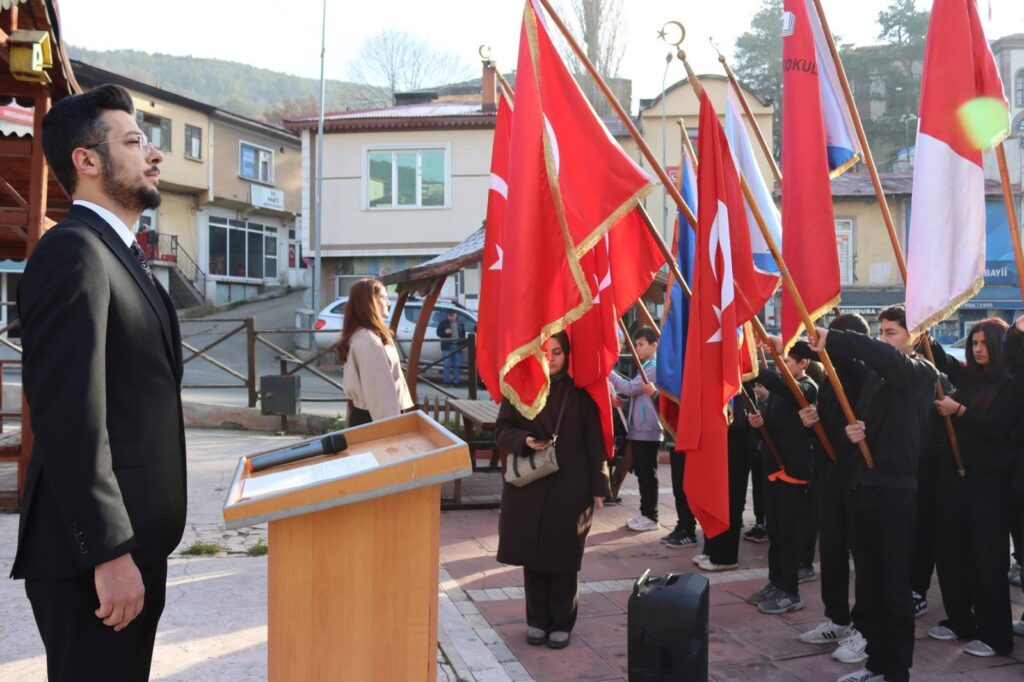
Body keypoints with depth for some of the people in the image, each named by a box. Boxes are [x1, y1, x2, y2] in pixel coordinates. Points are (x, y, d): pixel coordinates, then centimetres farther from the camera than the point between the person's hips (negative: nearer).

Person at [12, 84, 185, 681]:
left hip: (133, 539, 9)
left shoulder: (122, 255, 16)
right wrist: (110, 551, -22)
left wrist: (137, 544, 18)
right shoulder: (72, 252, -14)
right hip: (95, 550, -9)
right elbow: (70, 419, -22)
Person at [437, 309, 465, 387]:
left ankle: (456, 382, 11)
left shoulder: (460, 324, 13)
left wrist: (462, 342, 8)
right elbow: (438, 333, 0)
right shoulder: (443, 323, 2)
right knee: (447, 365, -7)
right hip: (447, 346, -4)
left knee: (457, 365, 5)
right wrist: (445, 332, -19)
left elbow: (463, 334, 20)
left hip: (457, 346, 4)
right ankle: (446, 381, -2)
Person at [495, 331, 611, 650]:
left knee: (564, 558, 4)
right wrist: (524, 440, -16)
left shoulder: (580, 392, -1)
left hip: (570, 487, -1)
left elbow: (594, 441, -1)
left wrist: (598, 486, -4)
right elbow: (502, 429, 5)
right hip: (528, 486, 1)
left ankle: (562, 623, 18)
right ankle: (537, 620, 22)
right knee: (532, 556, 8)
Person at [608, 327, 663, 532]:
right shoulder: (645, 368, 19)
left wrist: (608, 372, -14)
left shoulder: (655, 368, -13)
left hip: (647, 430, -10)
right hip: (639, 429, 10)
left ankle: (651, 517, 2)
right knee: (641, 473, 13)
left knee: (648, 474, -4)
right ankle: (645, 513, 19)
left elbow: (630, 388, -18)